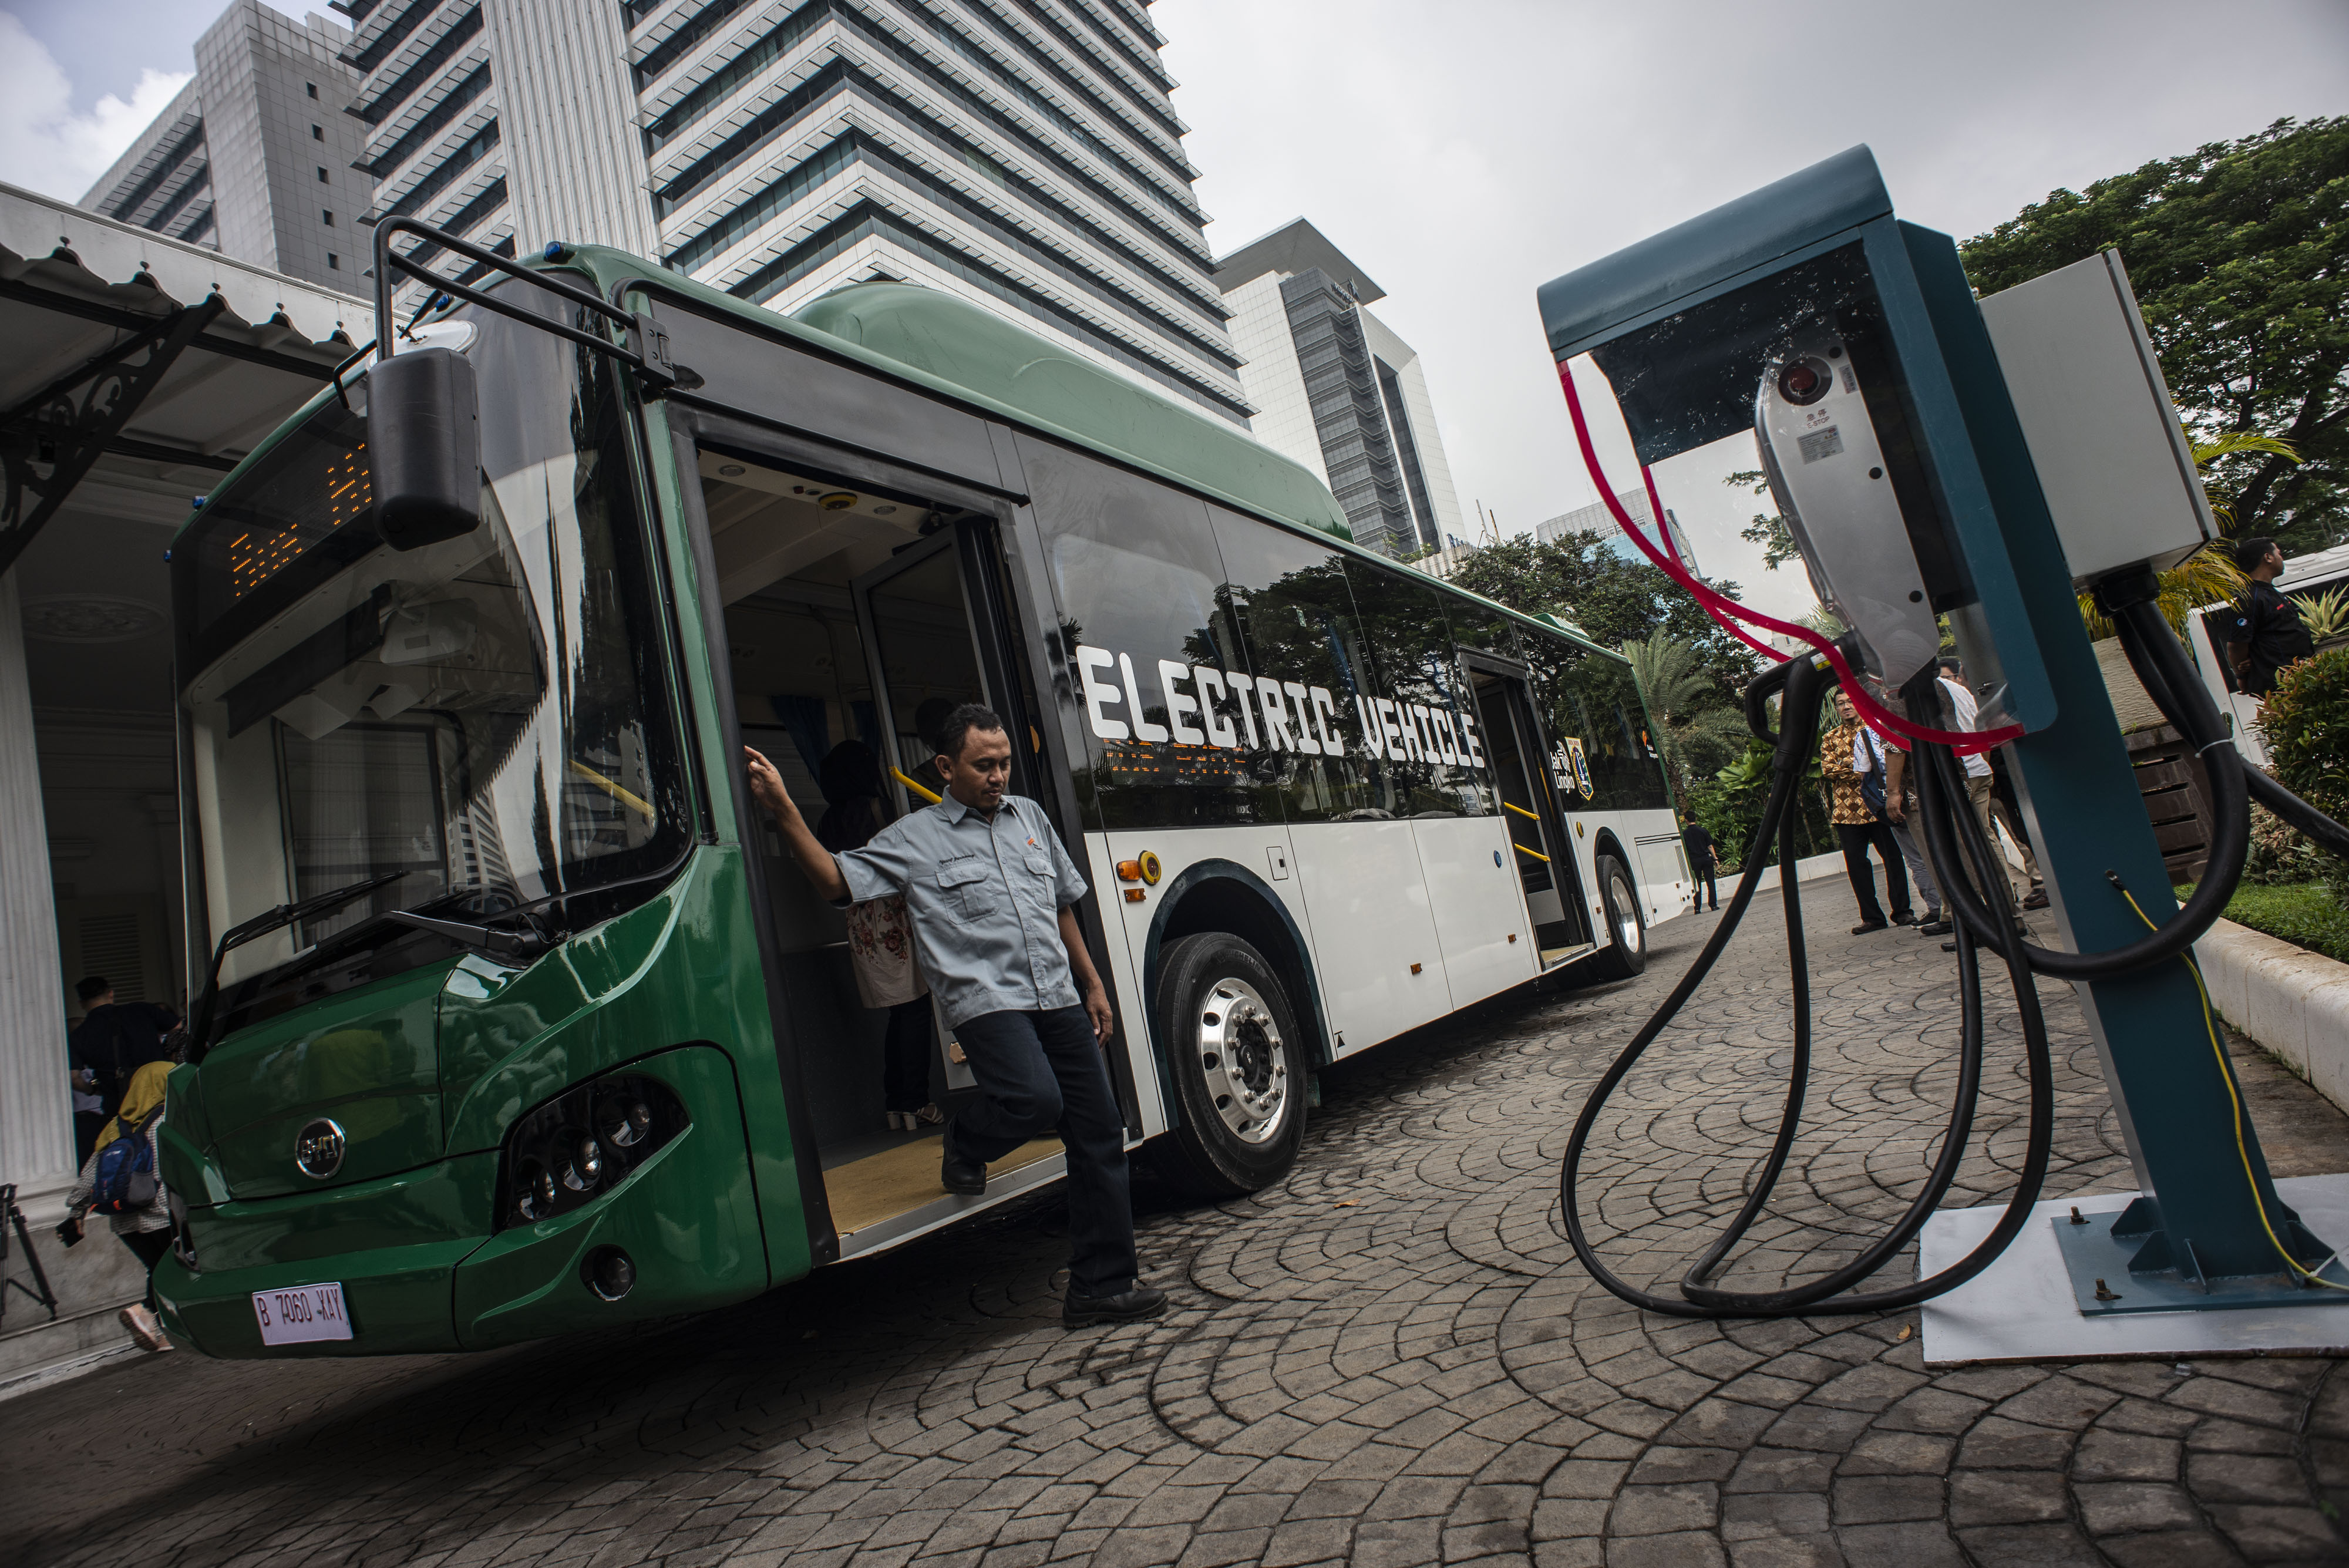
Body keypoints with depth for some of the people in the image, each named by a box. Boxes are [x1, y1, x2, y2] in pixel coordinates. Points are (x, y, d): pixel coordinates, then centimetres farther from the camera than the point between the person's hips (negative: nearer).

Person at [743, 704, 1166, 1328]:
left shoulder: (1029, 815, 18)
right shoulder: (914, 839, 4)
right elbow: (837, 879, -6)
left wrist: (1092, 985, 21)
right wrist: (783, 812, -17)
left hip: (1058, 996, 6)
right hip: (986, 999, -5)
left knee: (1099, 1132, 3)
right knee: (1034, 1099, -30)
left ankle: (1102, 1286, 15)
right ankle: (966, 1141, 8)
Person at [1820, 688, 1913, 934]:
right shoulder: (1830, 739, 13)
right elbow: (1828, 768, -1)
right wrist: (1856, 764, -13)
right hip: (1847, 809, 2)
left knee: (1892, 856, 0)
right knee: (1855, 862, 2)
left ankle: (1902, 911, 11)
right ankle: (1872, 916, 10)